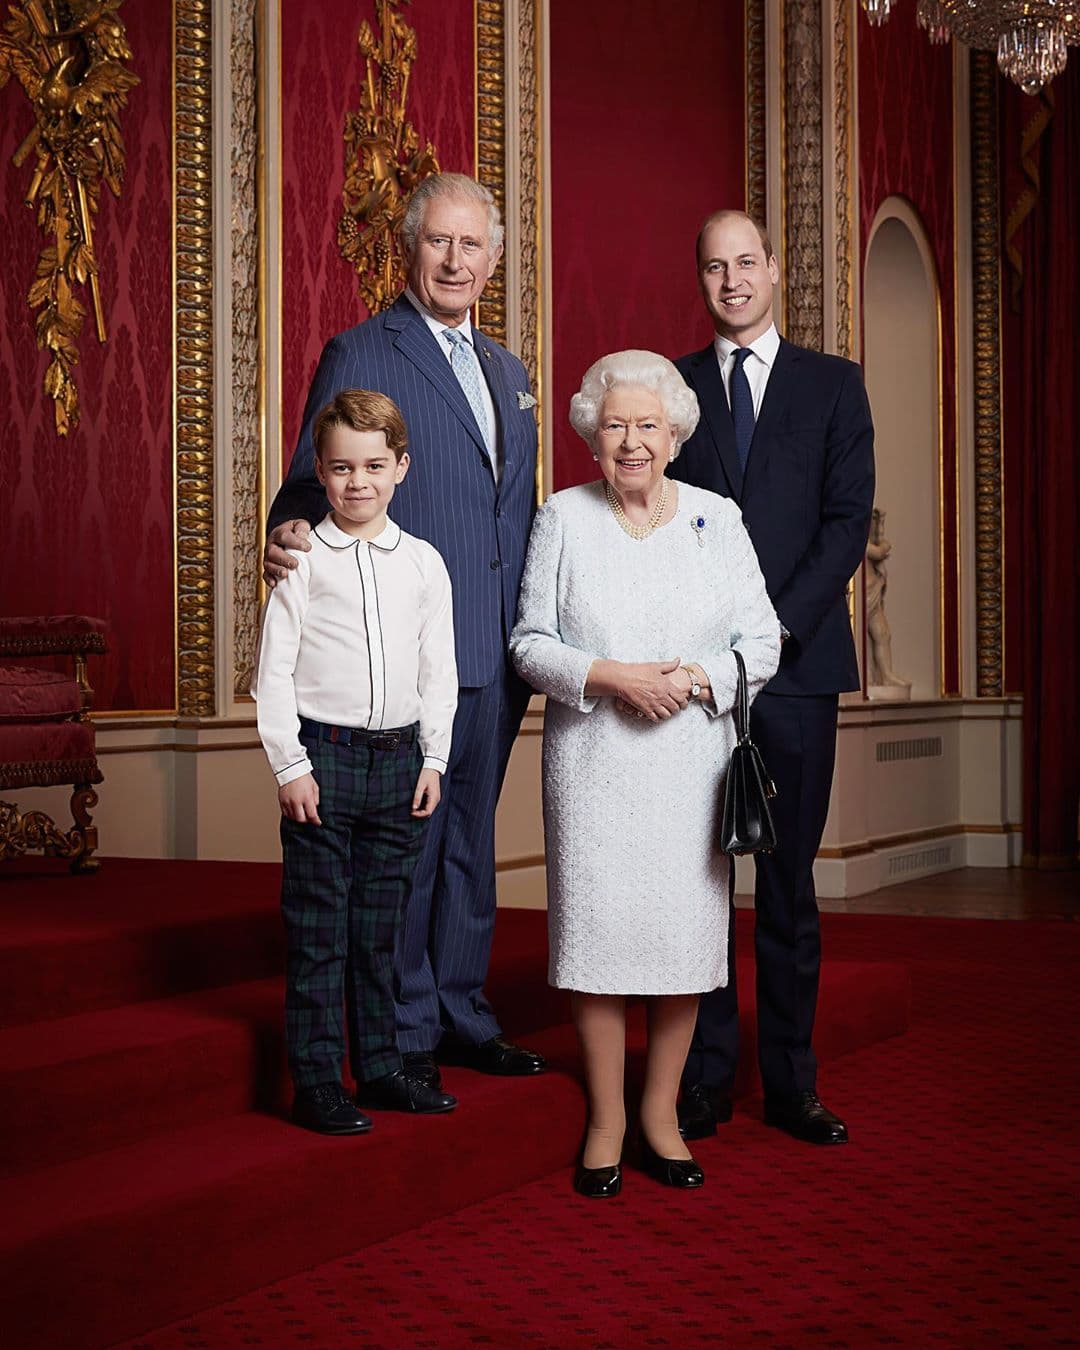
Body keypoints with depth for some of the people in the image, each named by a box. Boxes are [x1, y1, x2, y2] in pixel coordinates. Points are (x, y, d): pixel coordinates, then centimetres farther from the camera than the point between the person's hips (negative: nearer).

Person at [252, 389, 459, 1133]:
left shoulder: (424, 563, 6)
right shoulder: (304, 560, -3)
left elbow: (439, 671, 10)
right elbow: (274, 671, -3)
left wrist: (434, 759, 5)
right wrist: (290, 764, -8)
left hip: (400, 757, 3)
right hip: (323, 755, -3)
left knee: (381, 925, 12)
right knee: (318, 929, 1)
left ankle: (380, 1064, 23)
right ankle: (317, 1079, 8)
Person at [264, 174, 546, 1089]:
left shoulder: (508, 372, 17)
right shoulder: (360, 355, -4)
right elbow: (314, 486, -7)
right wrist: (290, 536, -29)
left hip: (497, 653, 7)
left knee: (472, 839, 15)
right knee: (406, 842, 0)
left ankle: (463, 1015, 26)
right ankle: (405, 1032, 12)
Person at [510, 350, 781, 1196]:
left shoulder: (717, 518, 6)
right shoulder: (563, 519, 4)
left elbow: (761, 642, 5)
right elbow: (530, 643, 2)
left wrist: (694, 678, -13)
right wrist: (612, 676, -13)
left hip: (691, 760, 1)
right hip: (593, 765, -1)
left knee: (686, 930, 2)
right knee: (596, 927, -2)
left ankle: (662, 1112, 17)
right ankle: (606, 1119, 12)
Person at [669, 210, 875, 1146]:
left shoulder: (833, 384, 10)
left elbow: (849, 518, 1)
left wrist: (776, 626, -10)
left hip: (797, 661, 0)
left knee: (790, 878, 4)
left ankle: (791, 1083, 10)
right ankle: (704, 1078, 7)